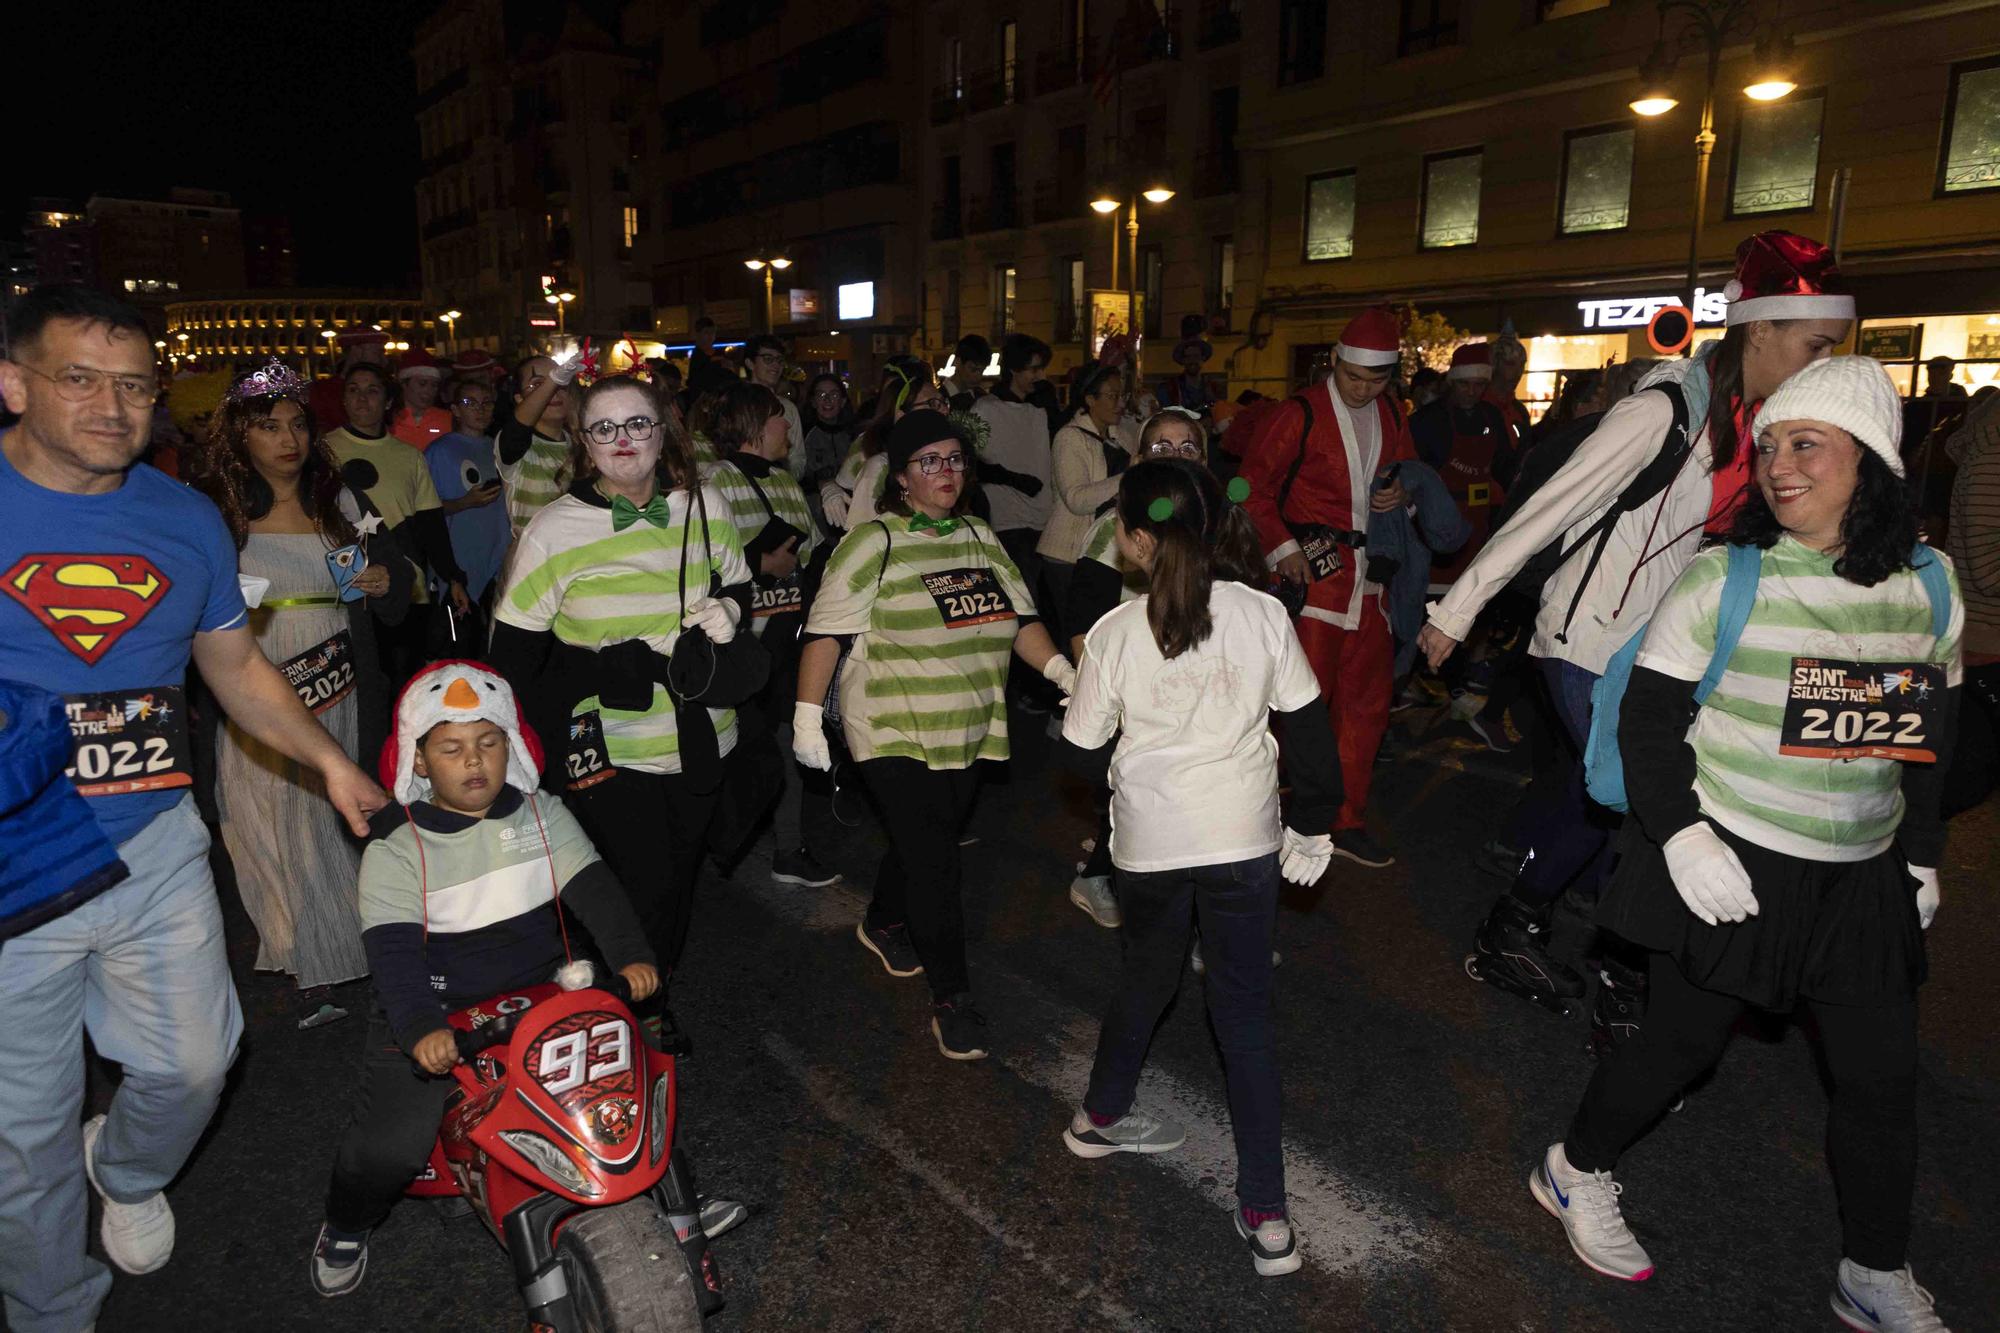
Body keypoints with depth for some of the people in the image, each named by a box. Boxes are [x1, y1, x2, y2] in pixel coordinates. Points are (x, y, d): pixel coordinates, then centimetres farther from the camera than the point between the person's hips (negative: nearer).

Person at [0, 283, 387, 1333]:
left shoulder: (186, 520, 4)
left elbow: (237, 666, 13)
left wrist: (328, 757, 1)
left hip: (155, 845, 3)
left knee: (192, 1063, 14)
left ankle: (128, 1171, 48)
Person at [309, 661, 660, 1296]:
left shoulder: (542, 813, 2)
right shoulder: (394, 849, -7)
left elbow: (593, 886, -7)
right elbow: (393, 949, -17)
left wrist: (630, 955, -24)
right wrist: (420, 1029, -33)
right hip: (437, 1013, -2)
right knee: (389, 1147, -13)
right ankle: (345, 1227, 22)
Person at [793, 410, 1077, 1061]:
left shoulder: (980, 538, 9)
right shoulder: (874, 543, -9)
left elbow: (1019, 618, 10)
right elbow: (825, 631, -11)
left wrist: (1060, 668, -6)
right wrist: (808, 715, -15)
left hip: (967, 731, 6)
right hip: (894, 734, -6)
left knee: (927, 842, 20)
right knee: (933, 861, -7)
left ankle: (883, 922, 47)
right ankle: (951, 997, 5)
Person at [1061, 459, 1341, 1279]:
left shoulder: (1116, 633, -11)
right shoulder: (1264, 615, -7)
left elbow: (1081, 747, -3)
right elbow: (1308, 726, -1)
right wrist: (1313, 825, 11)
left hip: (1149, 841, 0)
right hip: (1244, 838, 0)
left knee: (1145, 978, 24)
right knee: (1245, 1013, 9)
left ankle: (1101, 1116, 44)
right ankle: (1265, 1213, 12)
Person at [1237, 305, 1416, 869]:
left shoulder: (1392, 415, 12)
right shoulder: (1303, 414, -7)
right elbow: (1254, 486, -6)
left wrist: (1402, 494, 2)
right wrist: (1283, 548, -15)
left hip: (1370, 577, 7)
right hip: (1315, 570, -7)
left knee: (1367, 700, 10)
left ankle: (1347, 822, 22)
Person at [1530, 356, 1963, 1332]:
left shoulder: (1929, 584, 3)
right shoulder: (1722, 581, -11)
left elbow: (1930, 736, 12)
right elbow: (1648, 720, -10)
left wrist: (1922, 856, 13)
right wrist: (1680, 838, -17)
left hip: (1865, 879, 5)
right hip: (1726, 865, -4)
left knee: (1881, 1076, 11)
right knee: (1684, 1040, 7)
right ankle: (1575, 1170, 32)